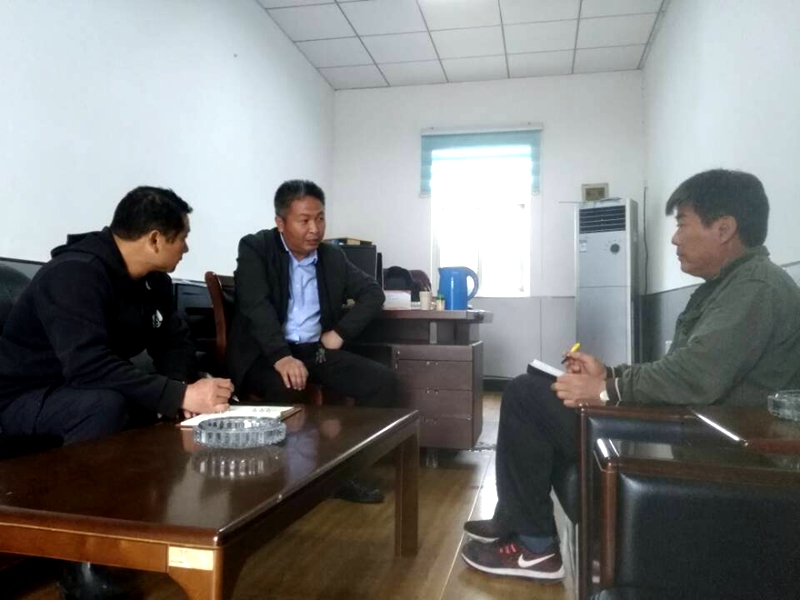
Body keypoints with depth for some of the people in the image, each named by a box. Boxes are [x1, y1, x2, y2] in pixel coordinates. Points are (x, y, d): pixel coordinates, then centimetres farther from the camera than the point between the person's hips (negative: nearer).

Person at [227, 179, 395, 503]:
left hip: (315, 349, 5)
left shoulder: (333, 256, 10)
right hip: (264, 353, -5)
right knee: (282, 389, -38)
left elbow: (373, 292, 11)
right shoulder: (255, 248, -5)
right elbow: (256, 306, -19)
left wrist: (340, 332, -5)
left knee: (381, 379, -14)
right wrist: (282, 357, -35)